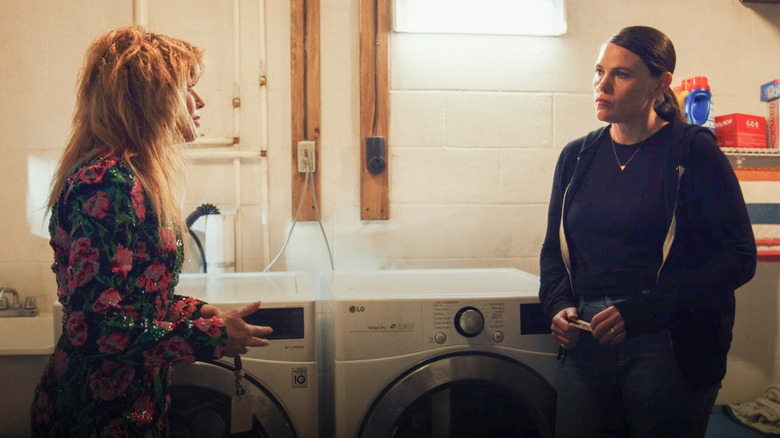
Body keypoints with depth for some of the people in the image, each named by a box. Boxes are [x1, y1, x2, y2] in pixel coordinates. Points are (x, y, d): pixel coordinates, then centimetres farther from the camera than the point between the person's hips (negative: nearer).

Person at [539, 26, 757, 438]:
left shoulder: (693, 152, -5)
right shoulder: (577, 156, 8)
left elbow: (740, 257, -9)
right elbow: (554, 248, 15)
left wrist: (642, 311, -17)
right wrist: (559, 305, -4)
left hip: (673, 349, -3)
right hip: (586, 344, 4)